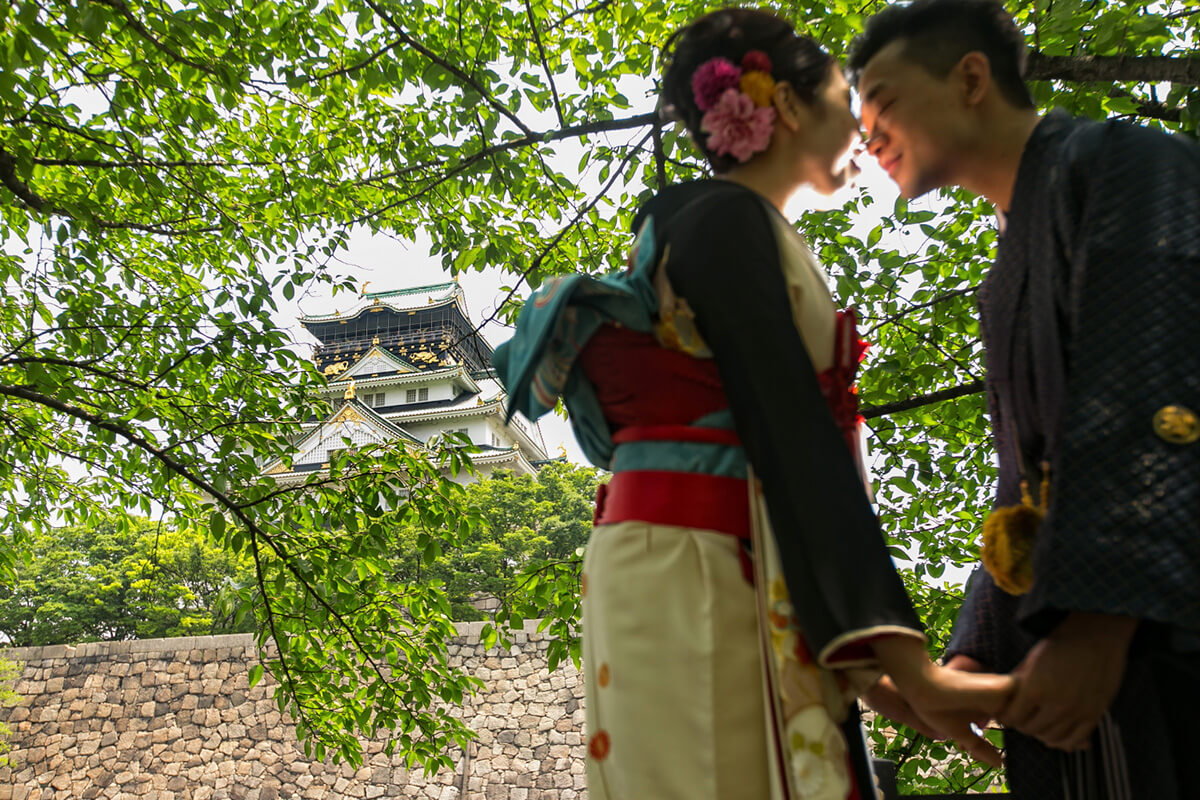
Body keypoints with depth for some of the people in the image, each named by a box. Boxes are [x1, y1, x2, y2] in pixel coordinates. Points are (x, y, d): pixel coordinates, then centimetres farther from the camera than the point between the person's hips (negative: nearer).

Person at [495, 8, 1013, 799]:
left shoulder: (734, 225, 25)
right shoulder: (727, 220, -4)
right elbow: (791, 432, -15)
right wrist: (900, 654, -20)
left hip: (738, 580, 9)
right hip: (697, 574, -9)